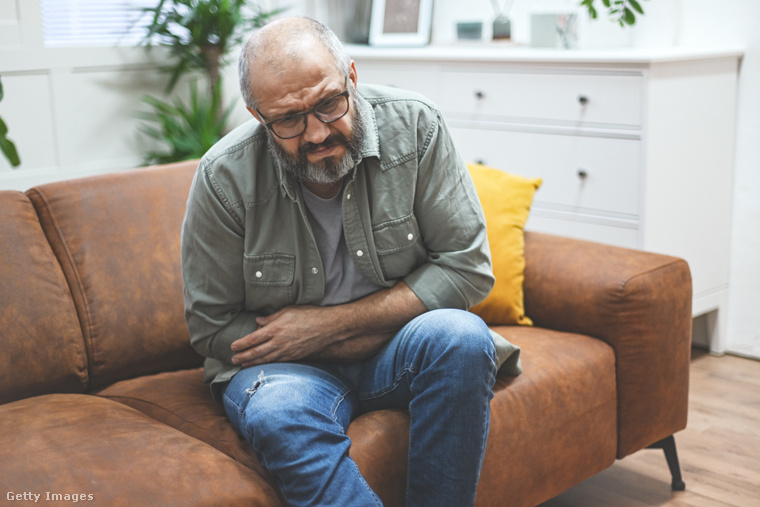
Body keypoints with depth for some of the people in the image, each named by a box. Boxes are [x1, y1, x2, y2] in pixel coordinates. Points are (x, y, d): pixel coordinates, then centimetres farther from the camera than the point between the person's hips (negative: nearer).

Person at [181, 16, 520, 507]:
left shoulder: (414, 125, -11)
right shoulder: (225, 176, -13)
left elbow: (468, 266, -11)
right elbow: (214, 328, -8)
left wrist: (330, 323, -17)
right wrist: (362, 338, -15)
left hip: (400, 352, 2)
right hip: (284, 363, -1)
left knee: (461, 337, -30)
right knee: (280, 416, -34)